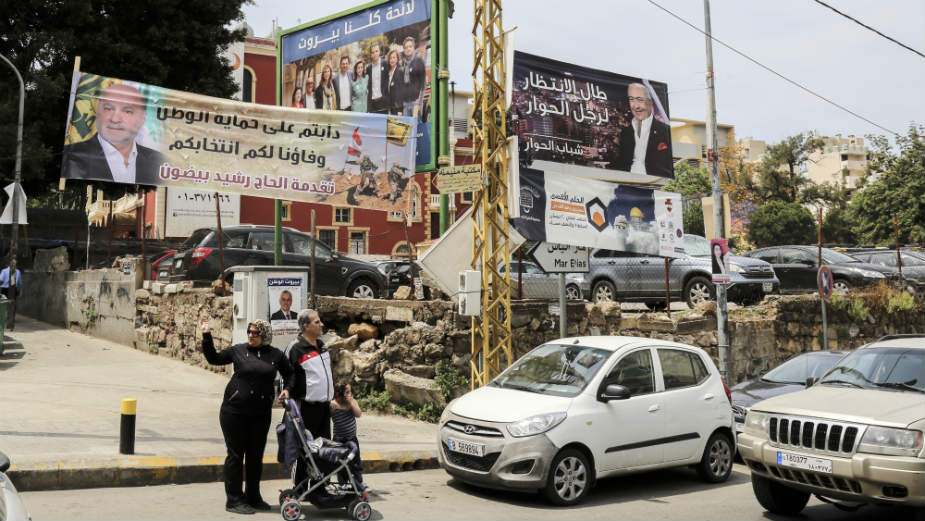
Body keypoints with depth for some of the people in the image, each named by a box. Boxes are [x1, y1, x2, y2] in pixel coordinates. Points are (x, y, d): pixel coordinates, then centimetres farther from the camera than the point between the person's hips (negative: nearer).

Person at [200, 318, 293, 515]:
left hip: (261, 414, 2)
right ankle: (234, 500, 10)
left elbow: (289, 374, 17)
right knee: (235, 455, 2)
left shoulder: (275, 355, 5)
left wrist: (287, 389, 0)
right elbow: (214, 358, 9)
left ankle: (253, 497, 25)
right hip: (234, 410, -2)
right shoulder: (238, 350, 2)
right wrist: (207, 336, 0)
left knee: (256, 456, 11)